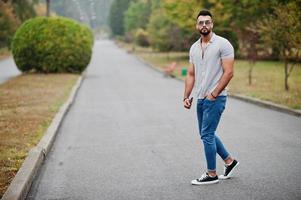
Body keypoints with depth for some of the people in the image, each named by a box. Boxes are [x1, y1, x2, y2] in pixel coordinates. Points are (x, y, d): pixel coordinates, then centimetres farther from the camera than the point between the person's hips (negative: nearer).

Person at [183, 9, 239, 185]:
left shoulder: (223, 44, -11)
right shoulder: (194, 48, 11)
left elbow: (228, 73, -16)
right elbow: (191, 74, 14)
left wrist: (213, 94, -17)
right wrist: (186, 97, 6)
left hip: (215, 98, -8)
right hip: (201, 98, 8)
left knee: (207, 135, -7)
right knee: (207, 134, 16)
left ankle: (212, 174, 5)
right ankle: (230, 161, 32)